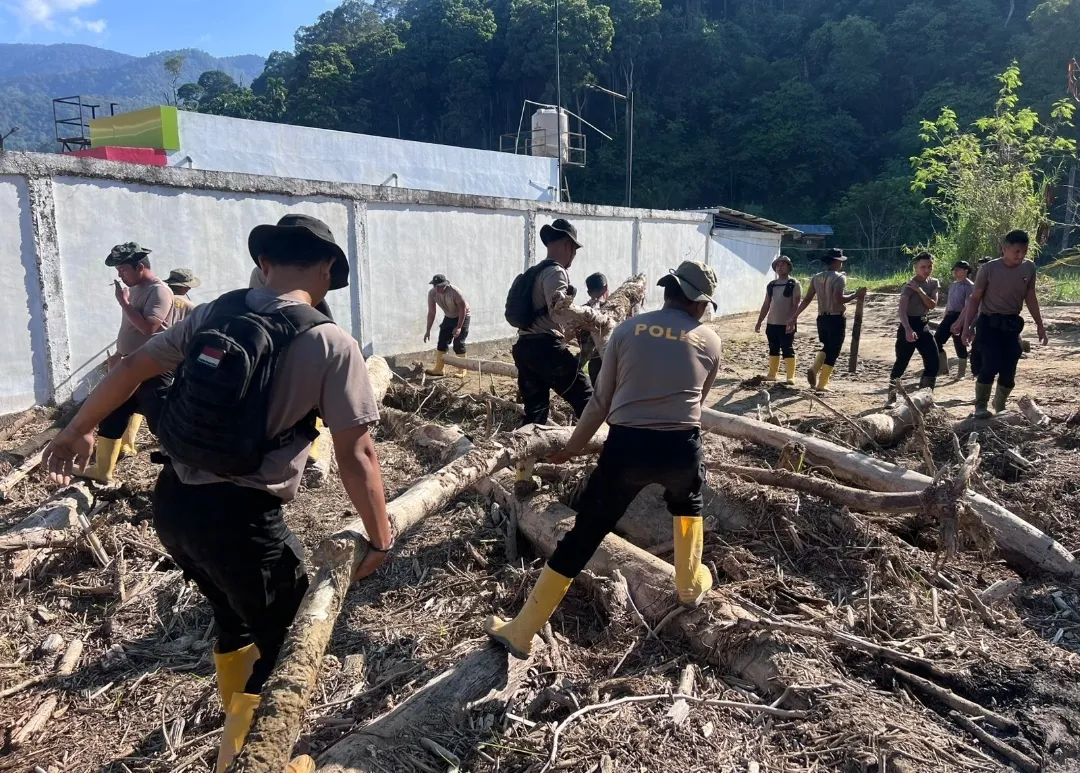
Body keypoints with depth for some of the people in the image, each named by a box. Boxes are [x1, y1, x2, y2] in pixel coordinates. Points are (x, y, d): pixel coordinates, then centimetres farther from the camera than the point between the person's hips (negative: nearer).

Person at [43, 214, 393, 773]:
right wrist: (380, 539, -4)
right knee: (285, 640, 16)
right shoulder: (331, 345, -15)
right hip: (240, 519, -7)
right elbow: (356, 455, -15)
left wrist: (77, 430, 26)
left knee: (234, 618, 30)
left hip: (172, 504, 7)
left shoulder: (212, 314, 2)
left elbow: (131, 369, 11)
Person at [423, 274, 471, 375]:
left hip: (462, 316, -5)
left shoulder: (454, 292, -32)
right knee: (442, 342, -1)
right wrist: (428, 330, -9)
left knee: (458, 343, -12)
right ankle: (438, 369, 6)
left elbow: (463, 309, -26)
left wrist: (459, 327, -31)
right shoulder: (432, 293, -16)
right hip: (448, 317, 6)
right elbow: (431, 312, -8)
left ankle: (462, 370, -4)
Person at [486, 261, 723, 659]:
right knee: (688, 501, 36)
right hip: (680, 448, 1)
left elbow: (601, 403, 7)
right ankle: (691, 584, 49)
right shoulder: (710, 341, 7)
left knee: (582, 537, 7)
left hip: (625, 447, 0)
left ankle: (520, 632, 14)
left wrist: (572, 448, 18)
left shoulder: (627, 330, 6)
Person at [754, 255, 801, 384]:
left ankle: (790, 377, 1)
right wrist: (759, 322, 11)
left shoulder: (794, 284, -5)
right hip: (772, 324, 6)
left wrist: (792, 321, -23)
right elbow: (766, 305, 15)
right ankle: (772, 374, 19)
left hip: (786, 324, -5)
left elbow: (796, 305, -12)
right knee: (773, 350, 11)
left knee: (788, 350, -3)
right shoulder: (771, 285, 11)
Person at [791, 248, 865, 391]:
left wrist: (795, 315, 7)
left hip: (822, 319, 6)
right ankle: (822, 384, 2)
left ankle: (814, 369, -2)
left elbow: (807, 299, 5)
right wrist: (856, 294, -15)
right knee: (833, 352, 3)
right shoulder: (839, 277, -12)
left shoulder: (816, 278, 7)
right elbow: (838, 299, -24)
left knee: (826, 348, 23)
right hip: (836, 319, -6)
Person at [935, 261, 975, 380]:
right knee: (937, 341, 1)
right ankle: (942, 368, 13)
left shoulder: (969, 286, -10)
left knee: (960, 346, 1)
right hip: (950, 316, 8)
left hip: (960, 317, -8)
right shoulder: (952, 284, 14)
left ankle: (961, 373, 13)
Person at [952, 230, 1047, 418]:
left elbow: (1030, 297, 11)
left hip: (1012, 323, 4)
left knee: (1009, 369, 2)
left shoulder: (1029, 268, 0)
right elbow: (975, 298, -5)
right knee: (991, 364, -17)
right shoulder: (989, 269, -12)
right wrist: (967, 326, -8)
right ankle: (980, 406, 1)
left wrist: (1039, 325, 12)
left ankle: (1000, 407, 23)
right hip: (989, 323, -4)